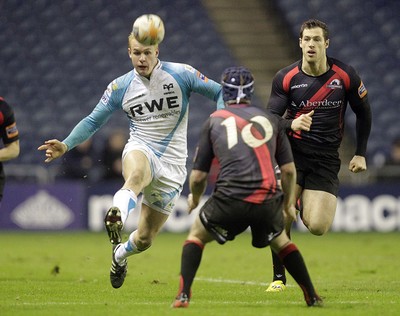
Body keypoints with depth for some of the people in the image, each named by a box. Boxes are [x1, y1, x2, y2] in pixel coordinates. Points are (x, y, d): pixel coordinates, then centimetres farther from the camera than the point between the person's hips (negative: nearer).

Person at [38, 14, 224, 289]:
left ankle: (120, 253, 39)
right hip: (140, 152, 0)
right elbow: (94, 121, 9)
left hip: (172, 165, 0)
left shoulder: (181, 75, -4)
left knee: (145, 239, 3)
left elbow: (220, 93, 2)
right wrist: (65, 145, -5)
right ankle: (117, 218, -72)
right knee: (137, 174, -42)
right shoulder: (120, 87, 2)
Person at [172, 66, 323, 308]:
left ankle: (183, 295, 5)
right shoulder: (270, 119, 16)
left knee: (197, 235, 21)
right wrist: (289, 203, 31)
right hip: (268, 202, 2)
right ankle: (313, 297, 26)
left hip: (230, 199, -2)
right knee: (280, 241, 30)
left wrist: (194, 199, 33)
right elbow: (289, 170, 14)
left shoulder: (214, 121, 13)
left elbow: (198, 177, 12)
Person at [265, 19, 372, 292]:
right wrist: (292, 124, -27)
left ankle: (307, 204, 26)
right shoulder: (285, 78, -5)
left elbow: (363, 113, 10)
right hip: (292, 151, 0)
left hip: (326, 158, 0)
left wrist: (361, 154, 8)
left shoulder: (346, 76, -5)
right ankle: (279, 277, 0)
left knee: (317, 227, -12)